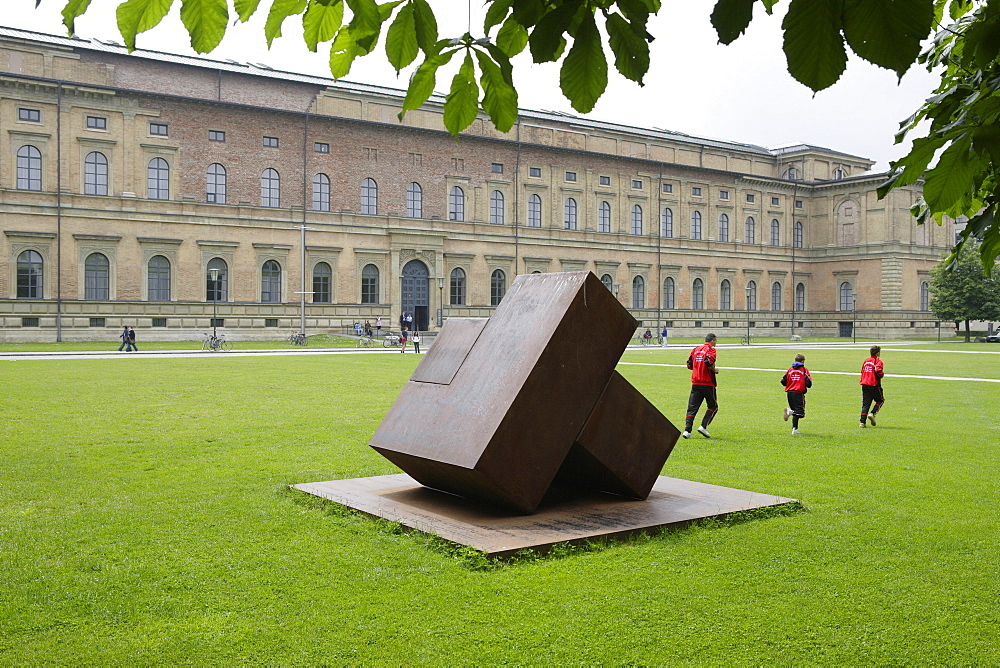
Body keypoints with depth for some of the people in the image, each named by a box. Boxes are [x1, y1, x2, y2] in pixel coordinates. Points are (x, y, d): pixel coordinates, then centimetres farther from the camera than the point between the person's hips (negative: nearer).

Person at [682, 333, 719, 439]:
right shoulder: (711, 349, -4)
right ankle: (703, 426, -6)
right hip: (707, 383, -5)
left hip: (695, 383, 6)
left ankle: (687, 430, -6)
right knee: (713, 406, 9)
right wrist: (714, 370, -5)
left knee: (692, 408, 5)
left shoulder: (696, 349, 15)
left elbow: (689, 364, 15)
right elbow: (708, 361, -21)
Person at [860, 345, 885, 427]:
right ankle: (872, 414, -5)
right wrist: (882, 374, -3)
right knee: (880, 400, 15)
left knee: (865, 404, 6)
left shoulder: (866, 361, 15)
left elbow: (862, 372, 16)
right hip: (874, 385, -6)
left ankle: (862, 422, -3)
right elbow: (878, 371, -22)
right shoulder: (878, 361, -6)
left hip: (864, 385, 6)